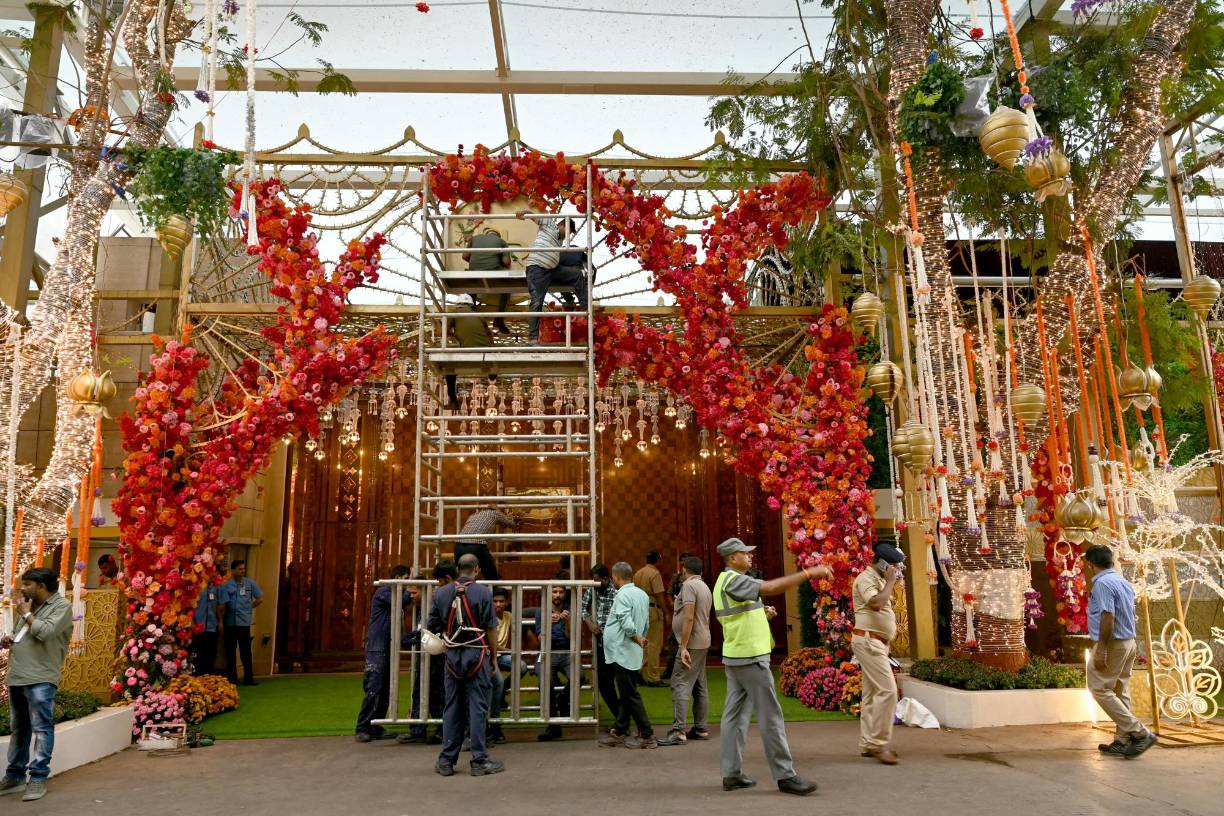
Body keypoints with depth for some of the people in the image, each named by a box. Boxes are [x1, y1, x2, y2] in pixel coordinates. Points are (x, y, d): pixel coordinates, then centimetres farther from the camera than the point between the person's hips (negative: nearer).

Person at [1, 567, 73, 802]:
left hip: (40, 679, -8)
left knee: (42, 728, -4)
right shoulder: (27, 606, 16)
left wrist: (26, 613, -6)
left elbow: (46, 632, -20)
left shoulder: (62, 606, -6)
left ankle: (38, 777, -1)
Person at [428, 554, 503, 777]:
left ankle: (446, 760, 15)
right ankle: (479, 761, 4)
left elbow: (432, 626, 6)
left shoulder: (441, 593, 4)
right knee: (477, 707, 1)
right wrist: (494, 656, 2)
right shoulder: (483, 592, -8)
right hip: (477, 654, -4)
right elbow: (491, 628, -7)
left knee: (452, 707, 11)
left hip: (452, 656, 4)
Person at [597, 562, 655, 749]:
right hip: (631, 654, 9)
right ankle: (619, 732, 23)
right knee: (626, 694, 15)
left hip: (623, 653, -9)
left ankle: (647, 735, 4)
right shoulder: (642, 594, 10)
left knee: (631, 695, -1)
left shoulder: (623, 595, -18)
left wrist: (639, 640, -12)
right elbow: (646, 624, 14)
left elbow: (628, 625, -26)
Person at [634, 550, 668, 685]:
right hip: (653, 610, -7)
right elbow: (659, 595, -15)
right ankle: (653, 678, 1)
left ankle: (644, 674, 21)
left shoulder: (637, 574, 11)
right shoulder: (655, 574, -11)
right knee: (654, 645, -1)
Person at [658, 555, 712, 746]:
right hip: (703, 643, 10)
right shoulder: (705, 587, 15)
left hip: (691, 644, -10)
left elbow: (689, 618, -20)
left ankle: (678, 731, -13)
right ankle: (701, 728, 17)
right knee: (700, 686, 12)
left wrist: (683, 647, -20)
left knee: (680, 685, -10)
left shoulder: (689, 585, -12)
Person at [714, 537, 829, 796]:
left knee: (735, 715, 9)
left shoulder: (726, 581, 16)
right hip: (750, 657, -10)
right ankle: (785, 775, 2)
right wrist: (809, 573, -31)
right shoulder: (733, 580, -17)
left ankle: (731, 774, 12)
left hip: (734, 657, 10)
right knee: (770, 716, -4)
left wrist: (761, 614, 12)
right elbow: (770, 587, -31)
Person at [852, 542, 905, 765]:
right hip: (868, 641, -10)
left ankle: (868, 744, 14)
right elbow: (876, 603, -28)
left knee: (872, 693, 10)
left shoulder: (878, 580, 18)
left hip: (877, 643, 10)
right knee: (887, 690, -14)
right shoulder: (866, 578, -12)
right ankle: (878, 743, -9)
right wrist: (890, 582, -18)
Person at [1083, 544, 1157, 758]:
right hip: (1129, 642, 10)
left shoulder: (1102, 584, -17)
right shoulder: (1123, 582, 12)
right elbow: (1130, 616, 17)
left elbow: (1107, 618, -24)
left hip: (1112, 644, -10)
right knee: (1120, 692, 12)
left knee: (1100, 690, -5)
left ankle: (1140, 733, -9)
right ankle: (1122, 742, 15)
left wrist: (1101, 650, -22)